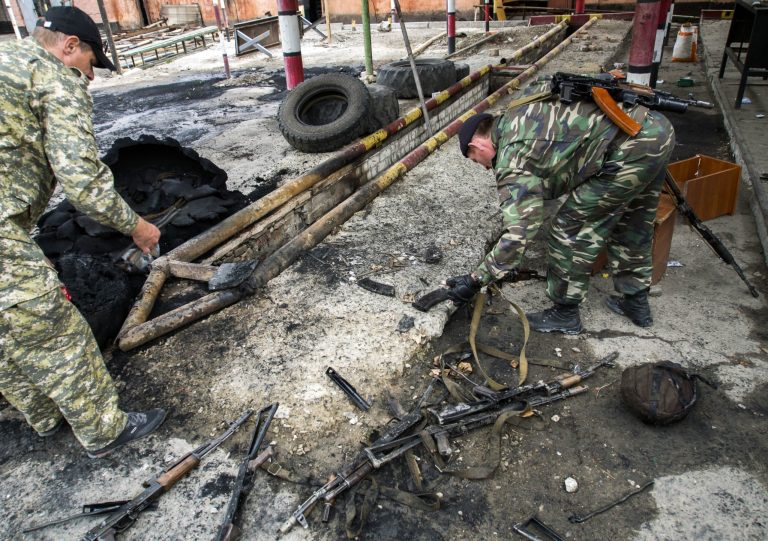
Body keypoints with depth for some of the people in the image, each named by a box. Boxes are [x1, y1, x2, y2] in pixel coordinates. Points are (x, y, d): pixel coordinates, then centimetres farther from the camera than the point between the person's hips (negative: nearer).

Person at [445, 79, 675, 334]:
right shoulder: (516, 118, 18)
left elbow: (518, 234, -14)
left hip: (630, 149, -10)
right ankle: (635, 302, 41)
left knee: (570, 230, 4)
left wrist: (475, 280, -7)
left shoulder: (511, 155, -8)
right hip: (658, 129, 10)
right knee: (631, 226, 25)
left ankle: (565, 314, 19)